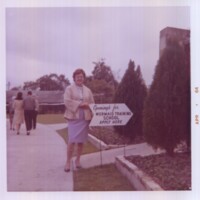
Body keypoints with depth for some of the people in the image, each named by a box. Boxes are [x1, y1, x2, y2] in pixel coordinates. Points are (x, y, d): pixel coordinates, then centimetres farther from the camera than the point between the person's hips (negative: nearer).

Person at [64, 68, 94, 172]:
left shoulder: (88, 90, 14)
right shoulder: (69, 88, 2)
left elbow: (92, 104, 12)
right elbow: (67, 101, -12)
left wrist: (87, 105, -7)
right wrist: (80, 104, -16)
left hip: (85, 118, 4)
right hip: (73, 117, -4)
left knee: (81, 141, 9)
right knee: (72, 141, -8)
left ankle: (78, 160, 23)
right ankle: (68, 162, 2)